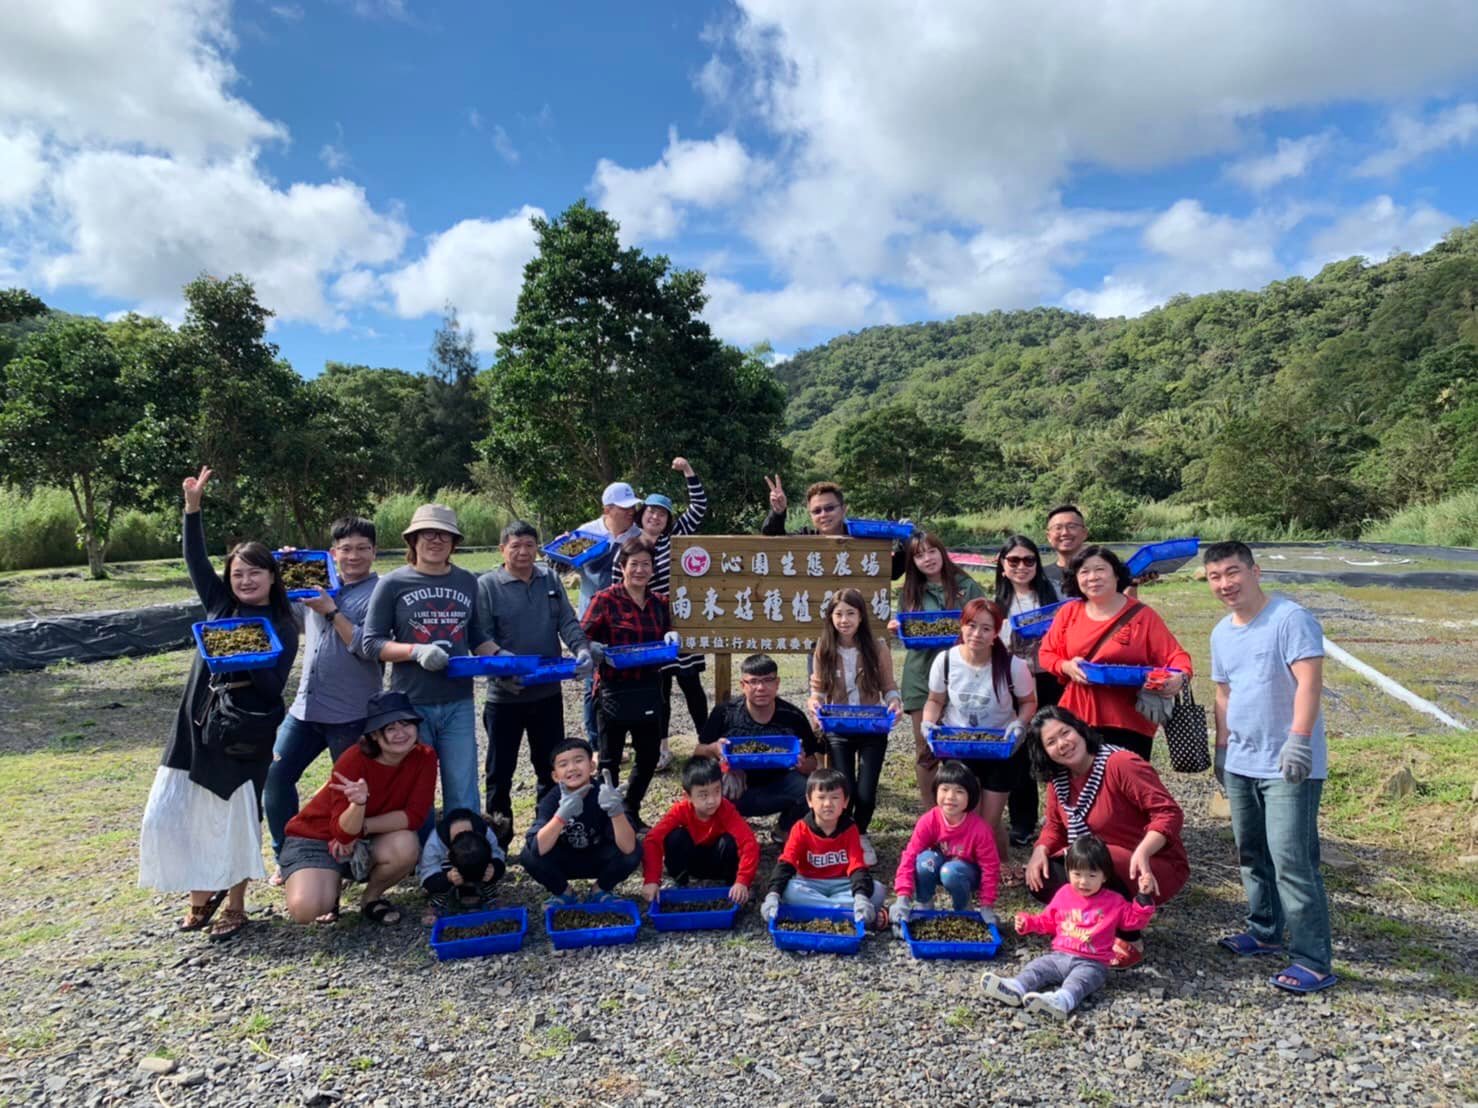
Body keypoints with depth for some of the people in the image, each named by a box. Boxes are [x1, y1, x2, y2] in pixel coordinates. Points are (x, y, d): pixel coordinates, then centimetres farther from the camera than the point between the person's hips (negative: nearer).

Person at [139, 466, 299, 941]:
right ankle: (202, 894, 25)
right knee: (169, 813, 4)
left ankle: (235, 906, 21)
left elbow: (274, 688, -10)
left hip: (247, 734, -4)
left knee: (235, 820, 3)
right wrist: (192, 505, -5)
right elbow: (196, 559, 2)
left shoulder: (283, 628, -5)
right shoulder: (220, 604, 7)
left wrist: (246, 666, -25)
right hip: (197, 724, 5)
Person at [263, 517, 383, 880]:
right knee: (275, 776, 7)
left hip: (351, 714, -6)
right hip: (305, 706, 6)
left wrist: (332, 611, -18)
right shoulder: (318, 583, 9)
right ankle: (286, 856, 24)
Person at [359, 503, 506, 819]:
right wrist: (417, 651, -18)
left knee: (464, 796, 5)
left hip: (458, 705, 2)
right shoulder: (393, 584, -2)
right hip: (411, 704, -2)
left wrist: (499, 656, -2)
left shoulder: (467, 582, 8)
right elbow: (370, 644, -3)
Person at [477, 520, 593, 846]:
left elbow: (567, 621, 2)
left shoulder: (550, 579, 6)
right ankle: (498, 836, 23)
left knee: (551, 764, 16)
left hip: (548, 691, 4)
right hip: (505, 694, -4)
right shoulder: (486, 585, -7)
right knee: (500, 769, 9)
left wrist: (581, 649, -17)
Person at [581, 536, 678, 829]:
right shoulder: (605, 600, -8)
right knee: (609, 759, 7)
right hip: (613, 691, -5)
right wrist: (598, 650, -27)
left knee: (649, 756, 14)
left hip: (648, 691, 6)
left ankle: (631, 812, 34)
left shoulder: (658, 603, 8)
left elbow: (665, 638, 19)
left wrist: (671, 638, -3)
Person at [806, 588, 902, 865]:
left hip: (873, 730, 0)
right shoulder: (823, 650, -4)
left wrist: (895, 702, -21)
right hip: (838, 731, 1)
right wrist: (814, 705, -20)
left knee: (866, 794, -3)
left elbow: (889, 687, -1)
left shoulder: (877, 647, -7)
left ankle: (861, 836, 31)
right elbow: (818, 690, 2)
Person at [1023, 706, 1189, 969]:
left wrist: (1142, 853, -39)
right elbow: (1055, 826, 9)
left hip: (1156, 867, -7)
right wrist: (1040, 851, -12)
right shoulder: (1058, 780, 0)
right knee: (1041, 879, -13)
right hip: (1098, 863, 7)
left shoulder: (1121, 764, -22)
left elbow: (1169, 813, -24)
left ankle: (1131, 942, -12)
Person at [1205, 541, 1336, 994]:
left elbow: (1309, 682, -22)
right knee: (1251, 854, 18)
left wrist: (1298, 741, -28)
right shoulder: (1221, 633, 11)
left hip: (1288, 767, -8)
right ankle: (1264, 932, 34)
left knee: (1292, 861, -8)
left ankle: (1314, 962, 2)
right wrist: (1222, 746, 18)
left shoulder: (1290, 619, -13)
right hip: (1240, 764, 8)